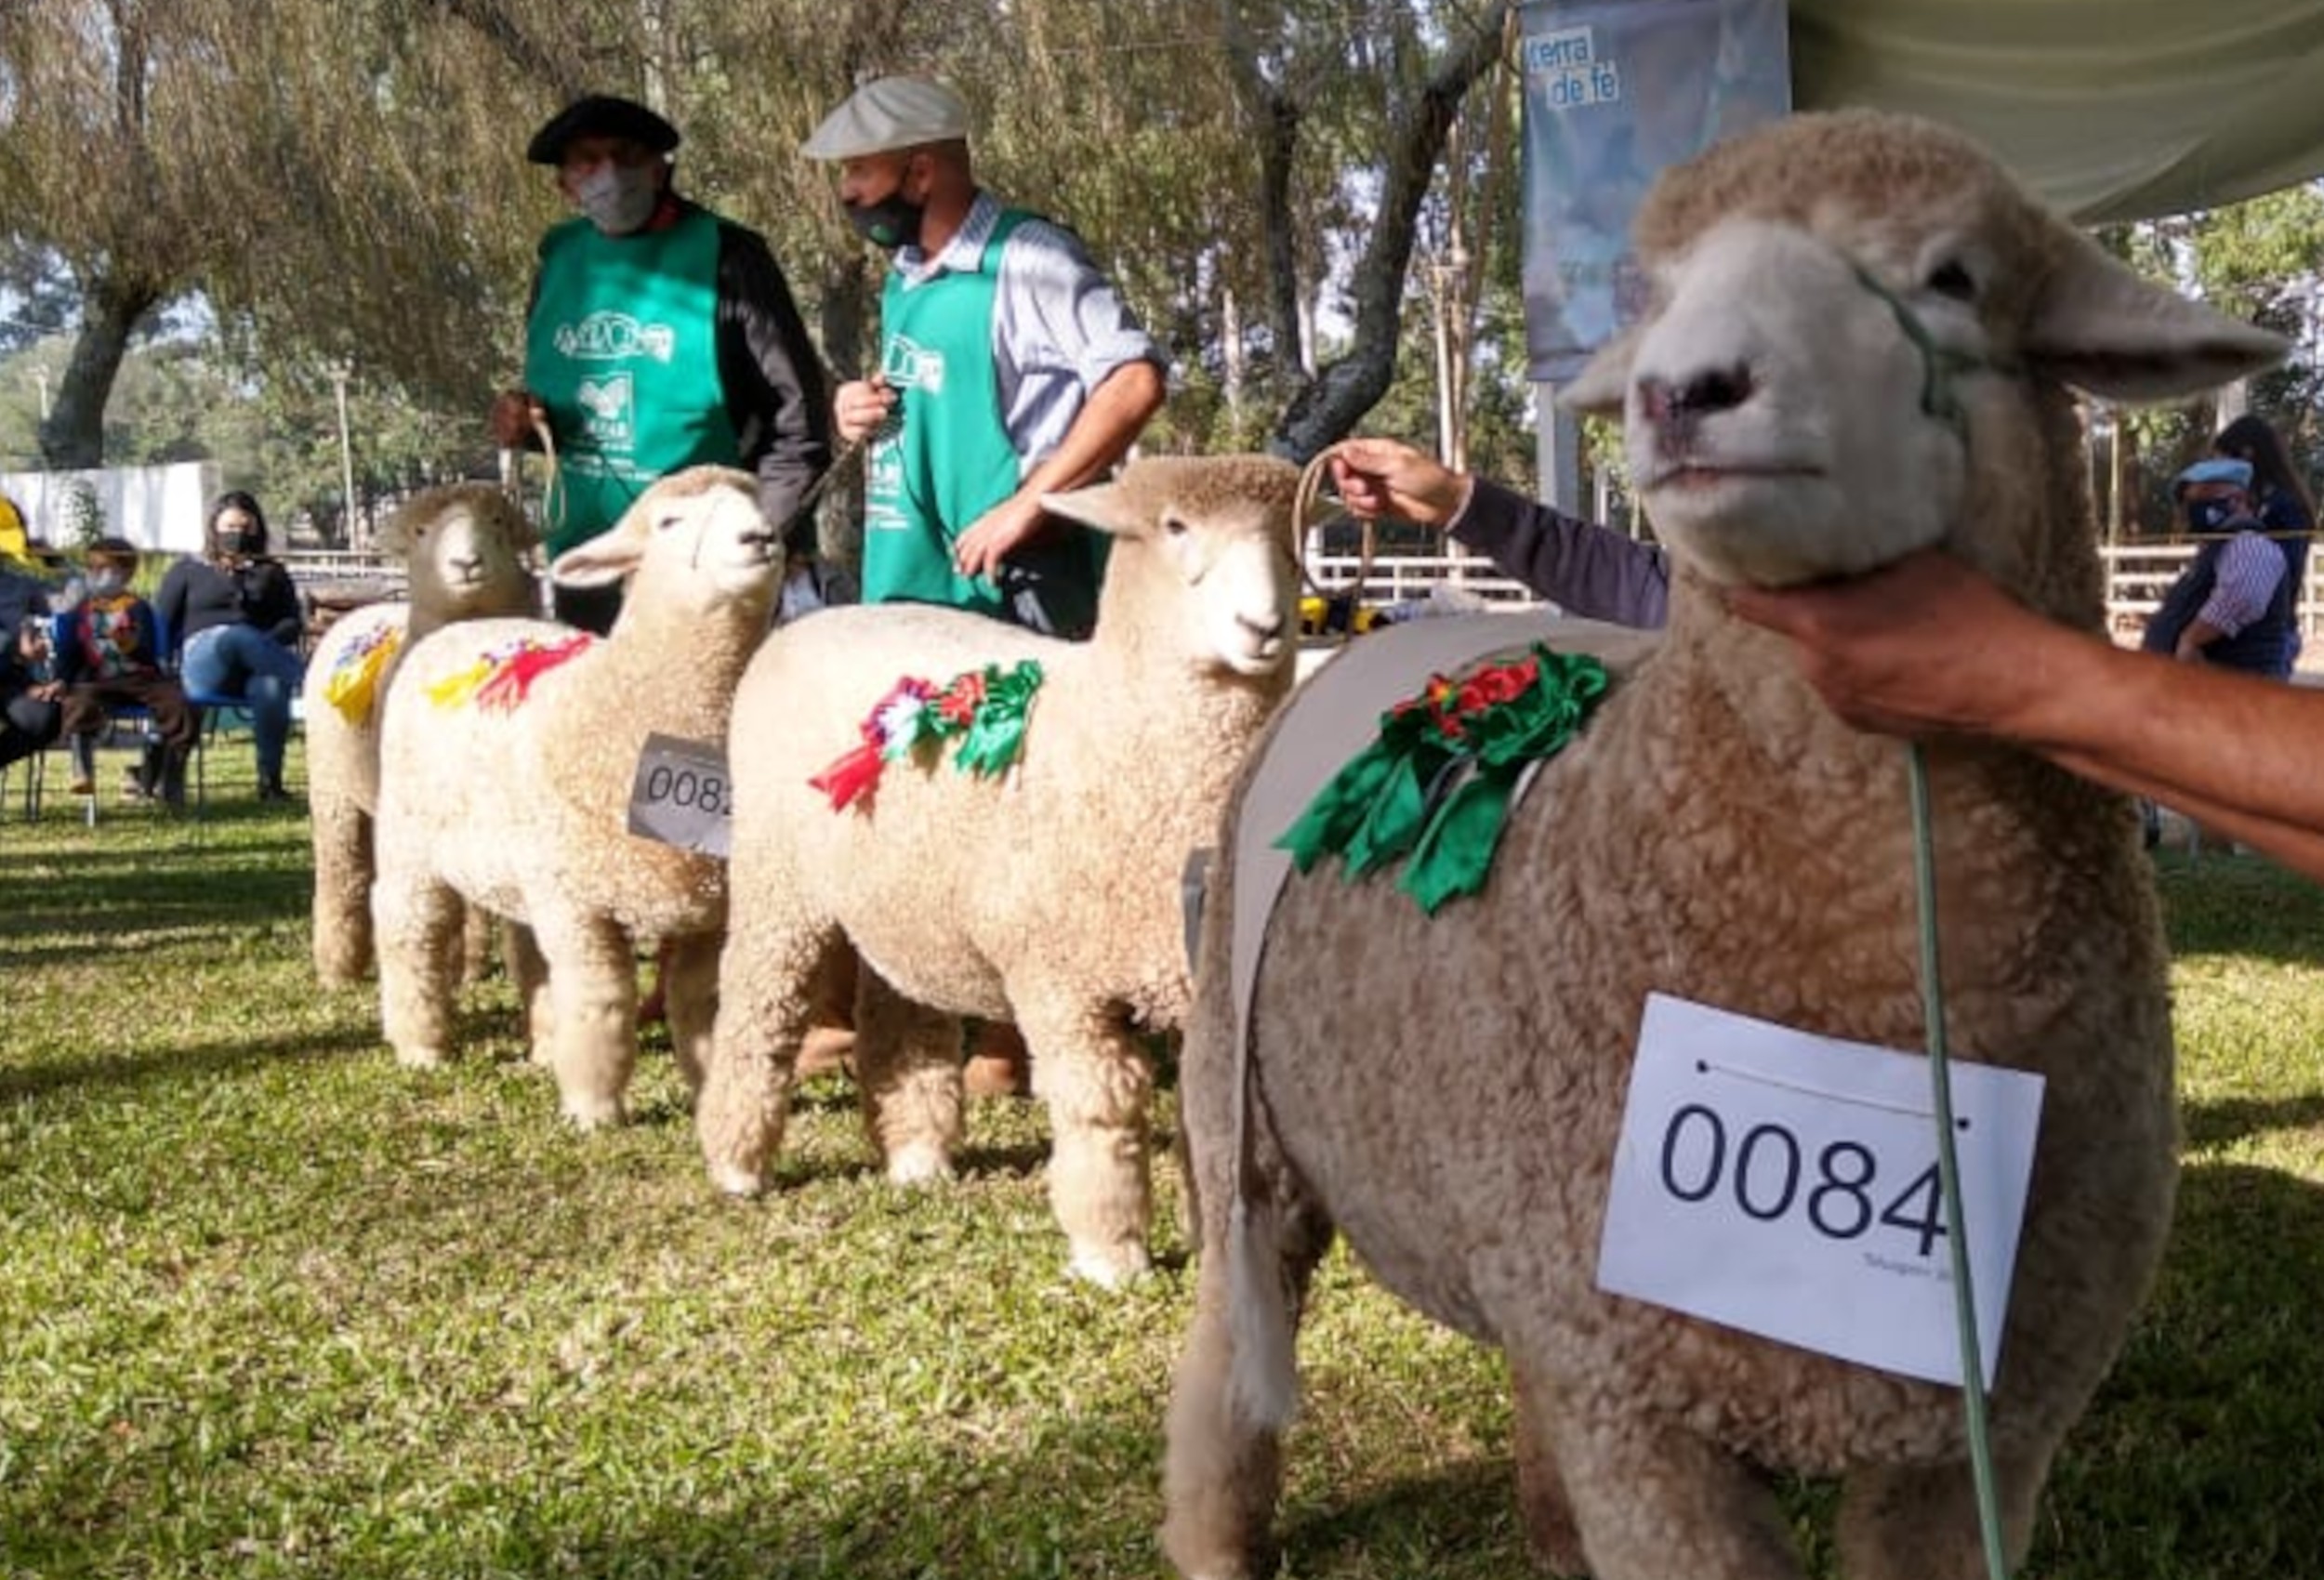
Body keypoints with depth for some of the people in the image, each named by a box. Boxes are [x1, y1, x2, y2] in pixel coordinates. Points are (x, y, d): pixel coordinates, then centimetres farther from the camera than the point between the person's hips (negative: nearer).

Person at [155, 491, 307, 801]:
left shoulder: (272, 573, 28)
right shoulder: (188, 571, 26)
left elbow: (293, 623, 15)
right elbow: (160, 626, 18)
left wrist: (270, 640, -7)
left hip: (257, 667, 1)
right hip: (204, 667, -1)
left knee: (270, 686, -39)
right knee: (233, 636, -39)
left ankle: (270, 780, -38)